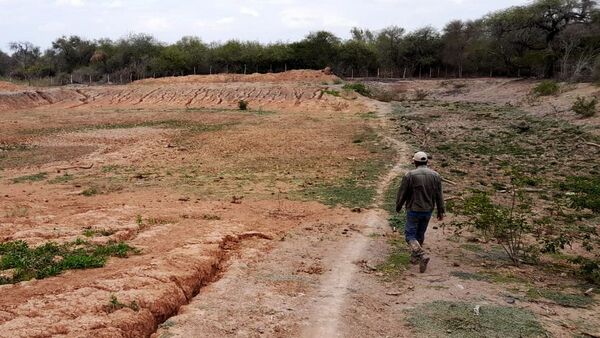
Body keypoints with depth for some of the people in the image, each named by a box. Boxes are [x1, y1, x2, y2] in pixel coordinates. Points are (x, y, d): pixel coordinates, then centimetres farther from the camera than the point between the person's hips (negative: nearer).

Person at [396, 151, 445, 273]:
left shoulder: (410, 175, -12)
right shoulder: (435, 175, -1)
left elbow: (402, 193, -6)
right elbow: (439, 195, 1)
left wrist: (398, 207, 10)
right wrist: (440, 211, 9)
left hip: (414, 210, -4)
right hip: (428, 210, 4)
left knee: (410, 235, 2)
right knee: (420, 234, 20)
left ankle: (422, 256, -19)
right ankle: (414, 257, 31)